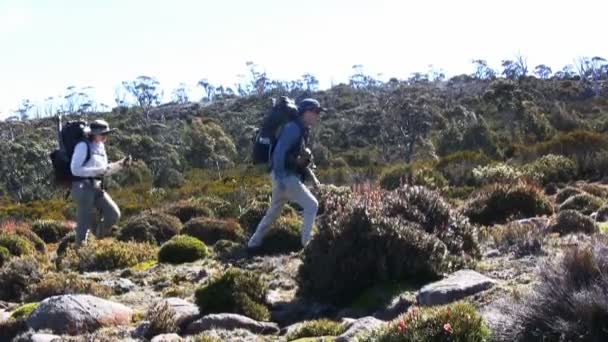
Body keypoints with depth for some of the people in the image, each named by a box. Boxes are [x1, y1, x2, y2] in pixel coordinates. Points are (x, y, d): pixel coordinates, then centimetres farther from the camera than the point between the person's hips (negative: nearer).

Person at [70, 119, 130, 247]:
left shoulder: (101, 147, 15)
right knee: (85, 221, -5)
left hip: (97, 187, 8)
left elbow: (105, 170, 22)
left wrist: (120, 164, 7)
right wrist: (97, 171, -21)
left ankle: (98, 240, 19)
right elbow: (75, 169, -17)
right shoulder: (83, 146, -11)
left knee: (114, 214, -2)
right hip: (82, 187, -8)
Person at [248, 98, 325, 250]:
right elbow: (279, 151, -25)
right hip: (285, 176, -10)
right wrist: (280, 178, -32)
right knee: (311, 205, -7)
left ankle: (254, 242, 27)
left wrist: (311, 175, 21)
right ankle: (307, 243, -4)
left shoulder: (302, 130, 16)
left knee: (274, 211, 18)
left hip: (288, 175, 10)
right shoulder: (293, 128, -15)